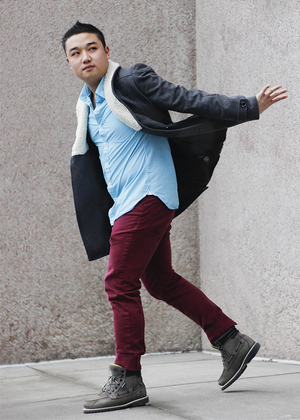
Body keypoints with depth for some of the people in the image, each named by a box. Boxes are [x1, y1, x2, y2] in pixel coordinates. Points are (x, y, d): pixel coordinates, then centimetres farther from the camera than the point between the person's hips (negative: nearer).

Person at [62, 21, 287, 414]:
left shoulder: (131, 81, -9)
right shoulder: (88, 106, 16)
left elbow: (189, 100, -11)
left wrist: (249, 107, -16)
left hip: (147, 197, -9)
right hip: (126, 204, 9)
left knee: (120, 284, -9)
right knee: (161, 281, 13)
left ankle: (127, 380, -2)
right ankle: (232, 341, 22)